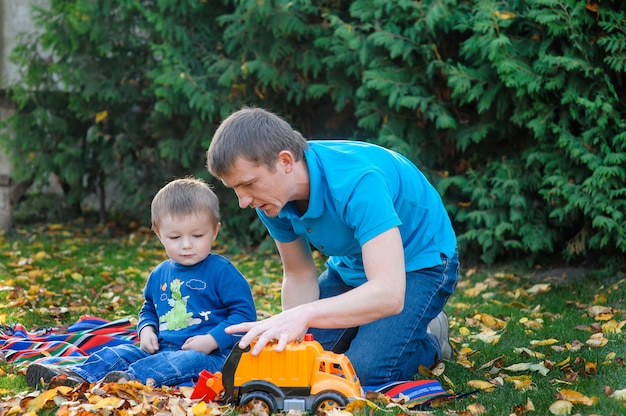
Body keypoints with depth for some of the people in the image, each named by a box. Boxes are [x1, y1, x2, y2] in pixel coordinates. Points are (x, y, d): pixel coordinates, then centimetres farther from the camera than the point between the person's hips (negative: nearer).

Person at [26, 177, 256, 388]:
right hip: (162, 350, 7)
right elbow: (149, 309, 31)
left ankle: (133, 378, -57)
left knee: (187, 361, -38)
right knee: (119, 353, -7)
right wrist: (146, 329, 8)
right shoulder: (159, 275, 15)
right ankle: (76, 375, -26)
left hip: (210, 355, -7)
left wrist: (212, 340, -19)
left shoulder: (221, 271, -7)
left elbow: (244, 312, -10)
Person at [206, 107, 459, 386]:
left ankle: (430, 341, 7)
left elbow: (389, 294, -47)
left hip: (420, 262, -7)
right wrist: (291, 334, -23)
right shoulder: (272, 194, -16)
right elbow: (299, 275, -4)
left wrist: (303, 315, -59)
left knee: (364, 374, -23)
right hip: (351, 265, 7)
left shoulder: (357, 182, -39)